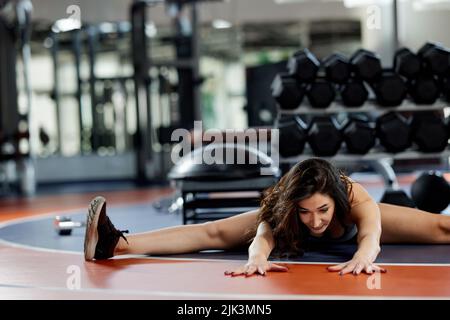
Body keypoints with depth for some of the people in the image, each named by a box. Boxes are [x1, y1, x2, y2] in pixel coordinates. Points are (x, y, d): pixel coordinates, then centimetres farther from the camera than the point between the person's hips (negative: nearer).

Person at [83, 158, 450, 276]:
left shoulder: (357, 199, -44)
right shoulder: (280, 207, -43)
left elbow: (371, 235, -62)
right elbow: (263, 236, -61)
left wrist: (363, 256, -86)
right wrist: (257, 257, -85)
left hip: (350, 221, 1)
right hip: (285, 222, -1)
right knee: (212, 232, -20)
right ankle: (119, 244, -28)